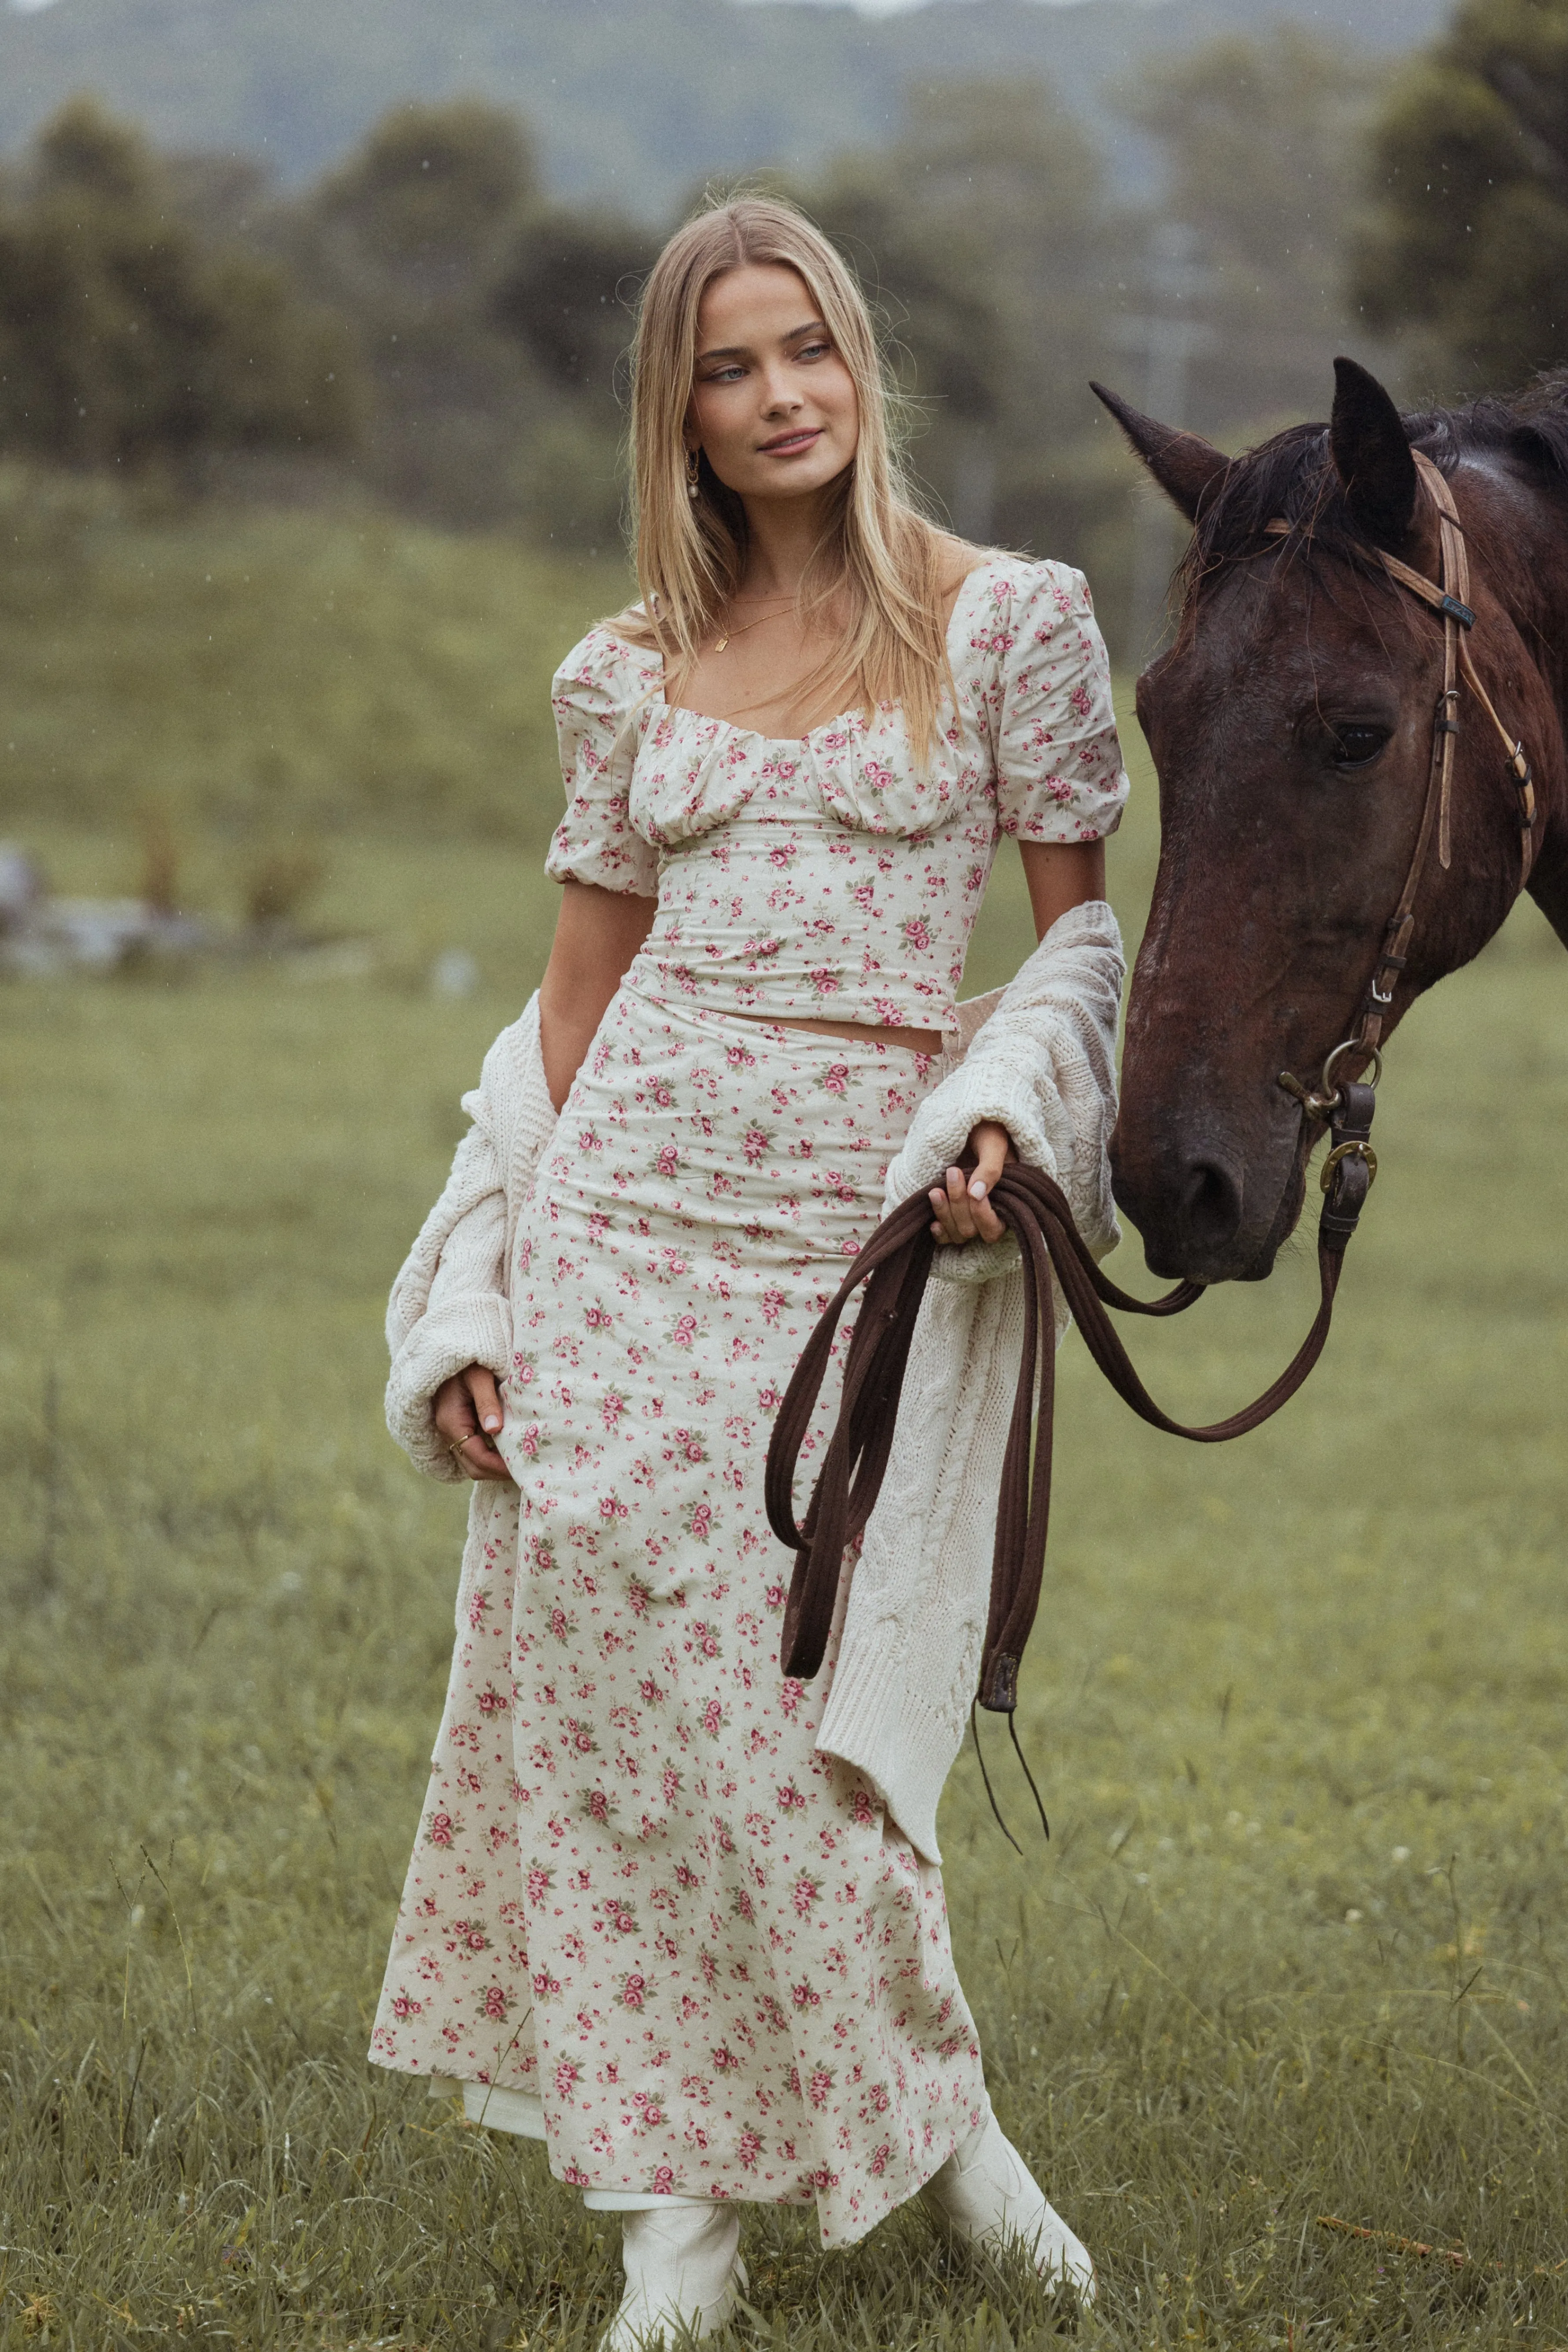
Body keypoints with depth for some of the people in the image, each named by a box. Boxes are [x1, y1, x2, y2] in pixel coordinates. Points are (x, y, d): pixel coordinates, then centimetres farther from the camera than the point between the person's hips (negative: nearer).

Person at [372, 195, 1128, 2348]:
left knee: (789, 1699, -5)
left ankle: (925, 2110, 18)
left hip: (861, 1216, -3)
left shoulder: (1013, 621, 2)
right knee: (597, 1646, -2)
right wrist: (480, 1302, 8)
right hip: (623, 1202, 3)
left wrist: (1024, 1125, -15)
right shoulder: (635, 673, 11)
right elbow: (577, 995, 14)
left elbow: (1084, 940, 4)